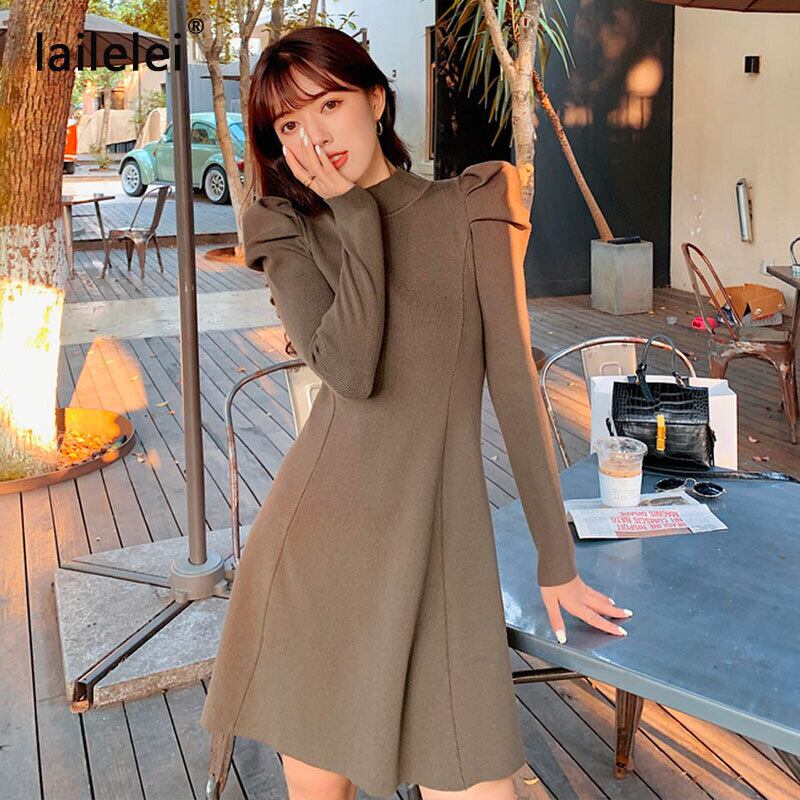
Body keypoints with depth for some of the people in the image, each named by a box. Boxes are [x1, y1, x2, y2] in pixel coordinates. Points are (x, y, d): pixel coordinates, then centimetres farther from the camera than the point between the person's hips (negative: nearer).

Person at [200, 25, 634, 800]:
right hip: (318, 536, 1)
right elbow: (349, 373, -13)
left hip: (438, 540, -1)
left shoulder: (471, 207, 6)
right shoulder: (290, 233, 7)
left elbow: (513, 375, 1)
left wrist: (556, 559, 0)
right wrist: (357, 214, -6)